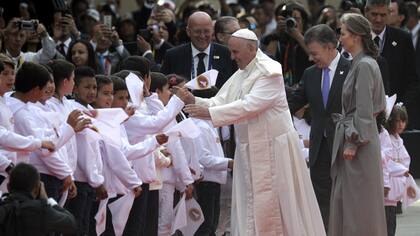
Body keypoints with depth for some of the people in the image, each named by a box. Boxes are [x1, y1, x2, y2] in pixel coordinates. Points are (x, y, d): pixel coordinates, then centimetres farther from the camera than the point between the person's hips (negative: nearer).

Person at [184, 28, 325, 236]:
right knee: (250, 207, 6)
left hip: (272, 148, -8)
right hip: (250, 150, 8)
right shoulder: (240, 75, 9)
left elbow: (250, 106, -25)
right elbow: (220, 101, 6)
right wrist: (195, 102, -13)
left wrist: (209, 113, -28)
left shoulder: (269, 72, -15)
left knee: (275, 207, -1)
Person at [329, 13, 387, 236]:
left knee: (359, 202, -3)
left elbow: (364, 110, -18)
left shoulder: (364, 66, -16)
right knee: (345, 200, 11)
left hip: (358, 141, -9)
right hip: (353, 136, 9)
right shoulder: (359, 63, 12)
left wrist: (353, 144, -18)